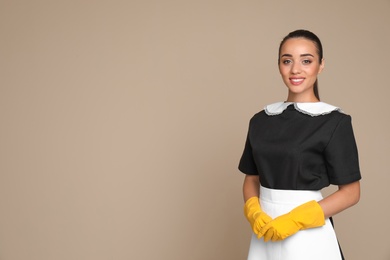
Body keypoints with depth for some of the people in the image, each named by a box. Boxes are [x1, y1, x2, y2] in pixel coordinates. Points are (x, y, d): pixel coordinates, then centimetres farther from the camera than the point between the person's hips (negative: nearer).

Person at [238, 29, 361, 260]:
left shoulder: (334, 122, -10)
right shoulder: (261, 120, 4)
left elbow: (351, 192, -9)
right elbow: (251, 178, 10)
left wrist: (296, 220, -17)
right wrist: (254, 212, -9)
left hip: (307, 235, -4)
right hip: (265, 230, 4)